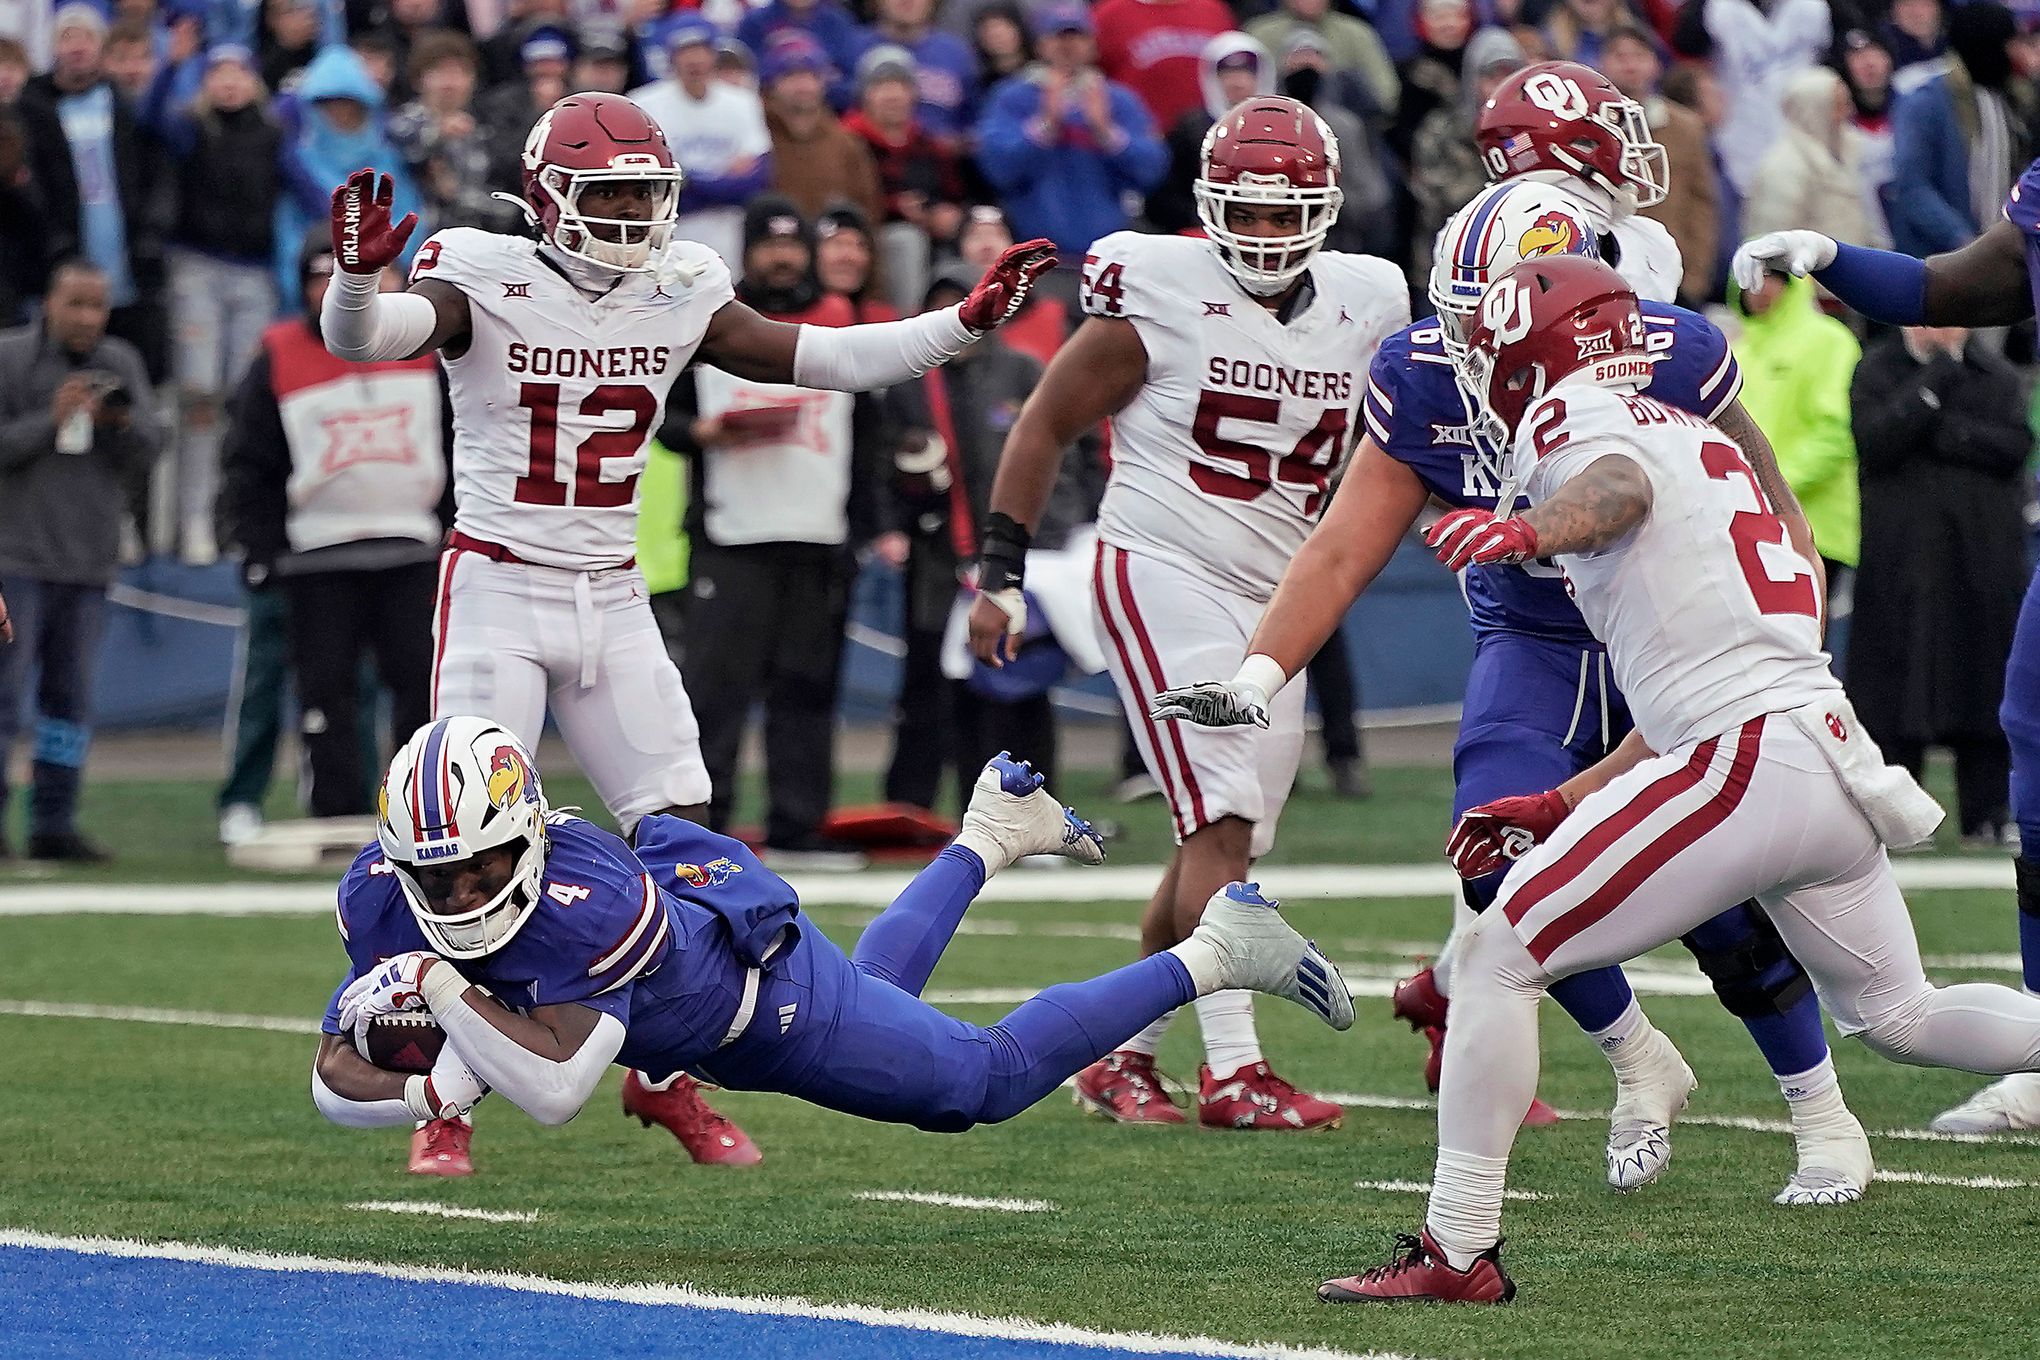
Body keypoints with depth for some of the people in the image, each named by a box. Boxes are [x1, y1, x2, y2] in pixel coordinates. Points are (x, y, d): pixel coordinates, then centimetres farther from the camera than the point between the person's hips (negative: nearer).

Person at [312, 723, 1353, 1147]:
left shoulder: (583, 905, -45)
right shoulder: (384, 892, -27)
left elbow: (557, 1089, -52)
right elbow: (338, 1075, -24)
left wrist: (441, 987, -48)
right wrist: (435, 1094, -42)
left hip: (767, 992, -7)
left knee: (984, 1079, 9)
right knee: (876, 988, 36)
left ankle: (1214, 953, 21)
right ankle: (988, 837, 57)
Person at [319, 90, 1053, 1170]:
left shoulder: (678, 294, 4)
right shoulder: (486, 282, -11)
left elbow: (817, 358, 8)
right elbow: (362, 337, -27)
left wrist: (965, 322, 0)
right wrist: (359, 272, -50)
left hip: (613, 600, 5)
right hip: (497, 591, -5)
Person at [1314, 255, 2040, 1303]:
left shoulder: (1570, 416, 2)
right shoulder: (1691, 437, 28)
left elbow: (1623, 486, -25)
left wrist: (1535, 530, -46)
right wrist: (1560, 810, 30)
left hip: (1746, 765, -9)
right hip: (1834, 758, 9)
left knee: (1498, 958, -3)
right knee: (1896, 1017, 27)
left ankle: (1458, 1253, -5)